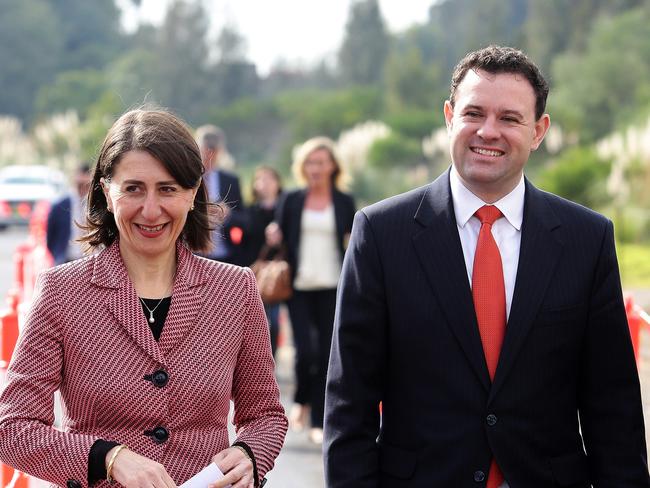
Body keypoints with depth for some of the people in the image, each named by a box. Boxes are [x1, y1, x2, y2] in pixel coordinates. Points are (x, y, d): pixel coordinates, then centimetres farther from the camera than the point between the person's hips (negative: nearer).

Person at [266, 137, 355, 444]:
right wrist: (274, 237, -9)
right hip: (299, 288, 0)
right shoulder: (291, 201, 7)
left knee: (326, 355, 0)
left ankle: (318, 421, 10)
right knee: (305, 351, -11)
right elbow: (278, 238, 12)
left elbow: (354, 242, 12)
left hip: (332, 288, 0)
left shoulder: (344, 202, 7)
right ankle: (301, 401, 17)